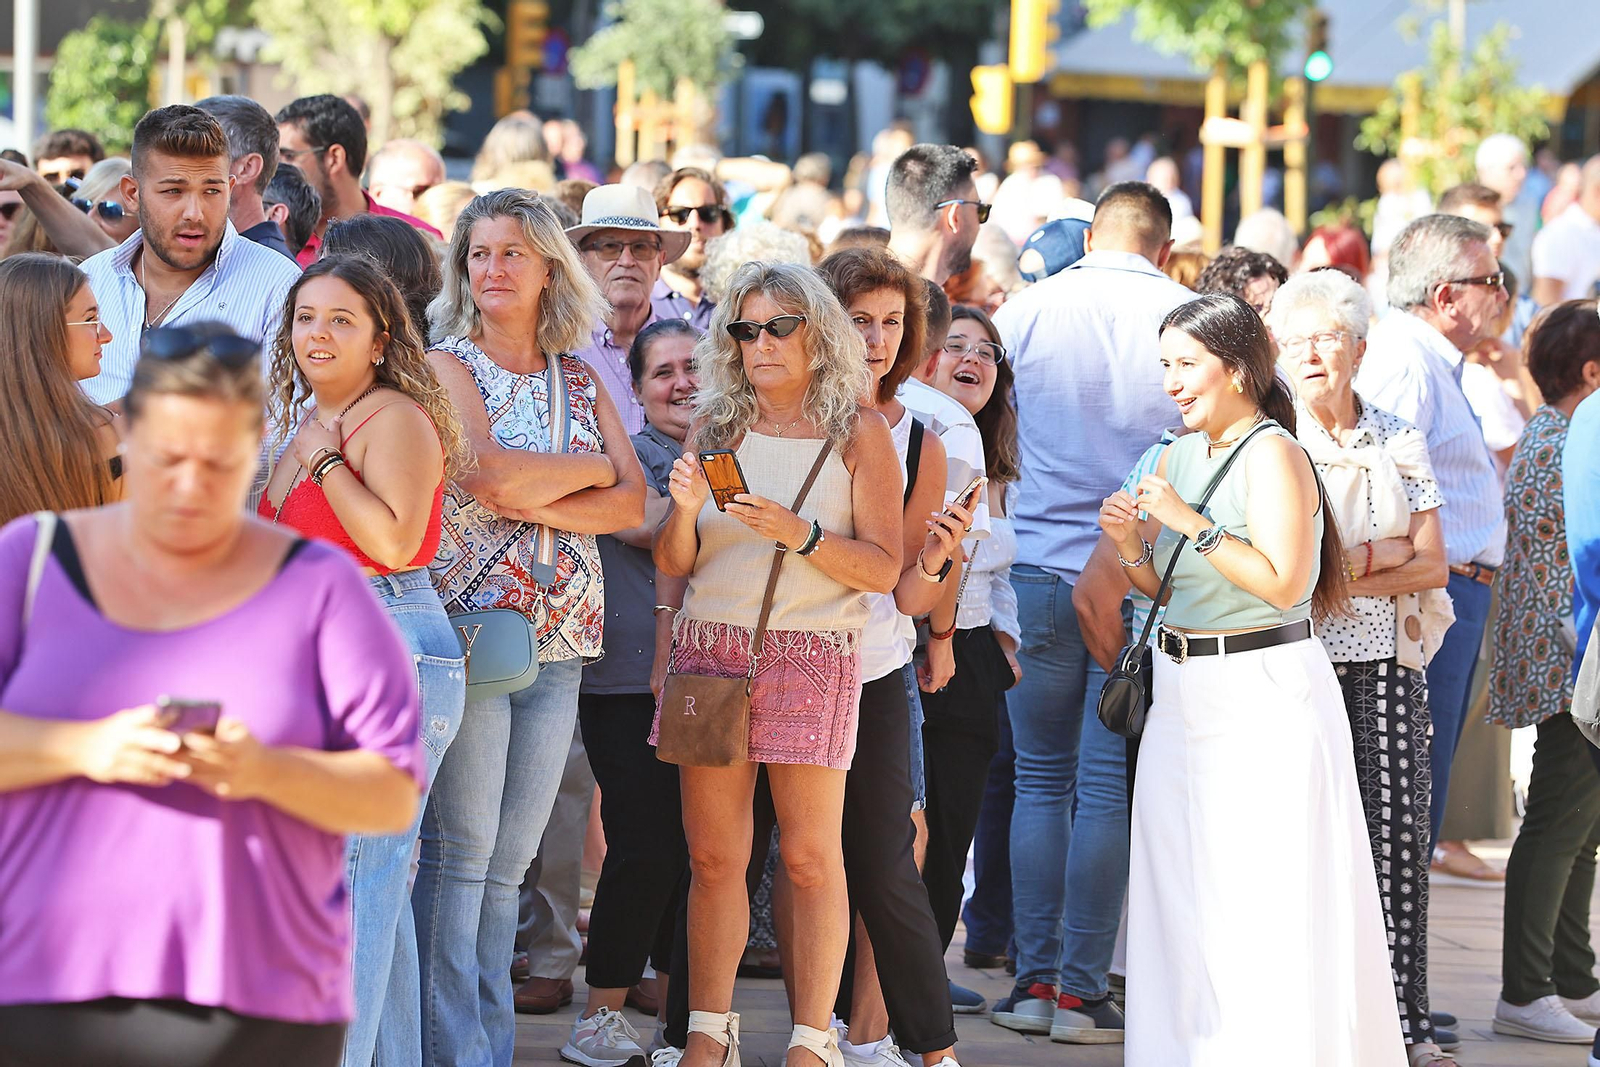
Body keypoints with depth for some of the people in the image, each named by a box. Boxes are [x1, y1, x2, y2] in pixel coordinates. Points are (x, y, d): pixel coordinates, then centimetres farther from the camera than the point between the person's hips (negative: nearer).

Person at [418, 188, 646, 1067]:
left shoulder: (581, 381, 16)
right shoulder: (447, 363, 1)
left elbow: (632, 503, 4)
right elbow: (487, 472, -16)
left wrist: (536, 503, -10)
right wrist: (588, 469, -2)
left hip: (560, 639, 5)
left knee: (509, 860, 7)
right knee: (458, 850, -7)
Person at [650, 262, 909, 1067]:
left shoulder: (858, 431, 3)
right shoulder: (715, 425, 11)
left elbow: (884, 568, -2)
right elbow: (672, 562, 9)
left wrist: (801, 535, -16)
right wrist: (685, 508, -11)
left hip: (811, 655, -3)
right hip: (709, 648, 3)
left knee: (810, 856, -4)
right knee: (714, 856, 2)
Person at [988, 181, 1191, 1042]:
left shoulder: (1027, 310, 2)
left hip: (1037, 571, 1)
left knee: (1040, 781, 9)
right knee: (1108, 789, 1)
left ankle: (1034, 981, 8)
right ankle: (1082, 990, 1)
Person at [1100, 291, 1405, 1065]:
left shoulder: (1273, 455, -12)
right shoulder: (1179, 454, 12)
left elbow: (1284, 584, -21)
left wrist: (1192, 523, -20)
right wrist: (1131, 544, -3)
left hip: (1264, 695, -8)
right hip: (1184, 695, 8)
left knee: (1267, 899, -6)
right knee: (1181, 898, 10)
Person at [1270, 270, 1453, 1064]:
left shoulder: (1400, 445, 10)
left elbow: (1430, 565, 2)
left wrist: (1342, 573, -10)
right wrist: (1385, 553, -10)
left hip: (1387, 664, 2)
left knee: (1397, 834, -4)